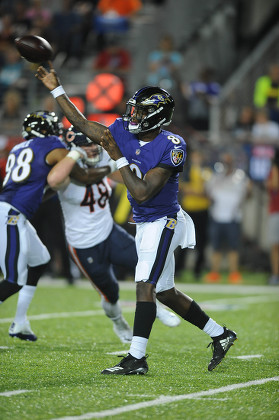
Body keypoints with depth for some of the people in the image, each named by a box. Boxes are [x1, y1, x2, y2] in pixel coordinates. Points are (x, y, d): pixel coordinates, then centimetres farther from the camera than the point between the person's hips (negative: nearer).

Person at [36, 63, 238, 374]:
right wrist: (56, 89, 8)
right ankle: (220, 335, 26)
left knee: (145, 286, -15)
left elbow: (142, 193, -25)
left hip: (162, 222, -8)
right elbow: (83, 125, 10)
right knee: (165, 293, 14)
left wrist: (118, 158, -22)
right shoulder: (124, 132, 0)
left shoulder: (170, 147, -21)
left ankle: (136, 358, -15)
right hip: (145, 224, 8)